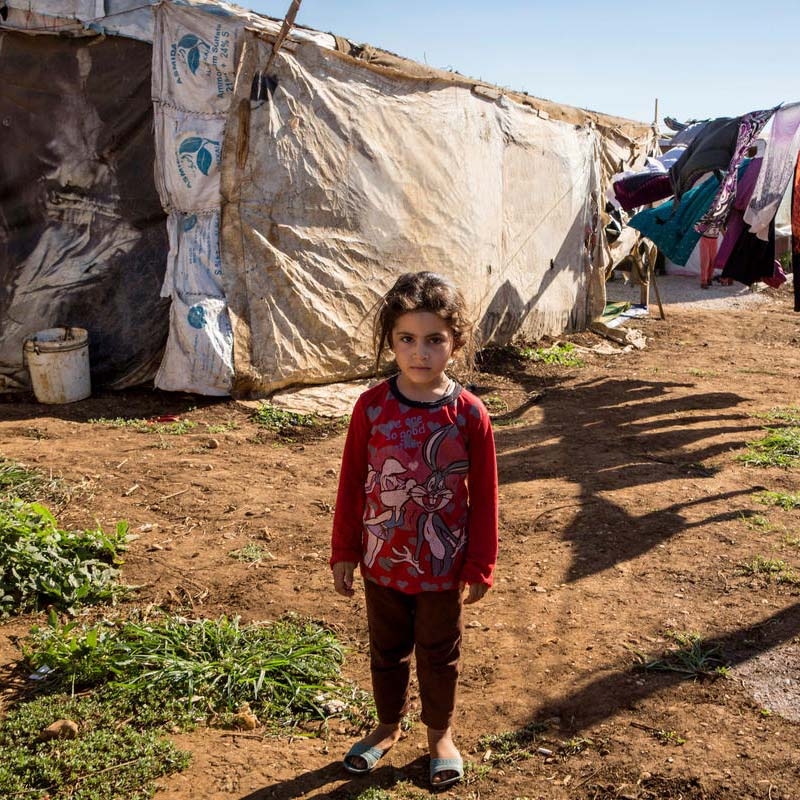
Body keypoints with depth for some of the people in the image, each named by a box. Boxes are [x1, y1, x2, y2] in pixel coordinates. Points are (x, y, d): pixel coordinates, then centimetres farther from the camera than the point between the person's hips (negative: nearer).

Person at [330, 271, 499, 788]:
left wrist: (480, 567, -4)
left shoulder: (469, 414, -15)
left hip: (442, 568, -1)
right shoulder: (372, 407, -11)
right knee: (387, 650, 21)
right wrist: (343, 553, 1)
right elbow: (352, 485, -3)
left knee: (439, 654, 18)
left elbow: (484, 496, -8)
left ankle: (441, 733, 40)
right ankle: (388, 726, 43)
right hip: (382, 562, 2)